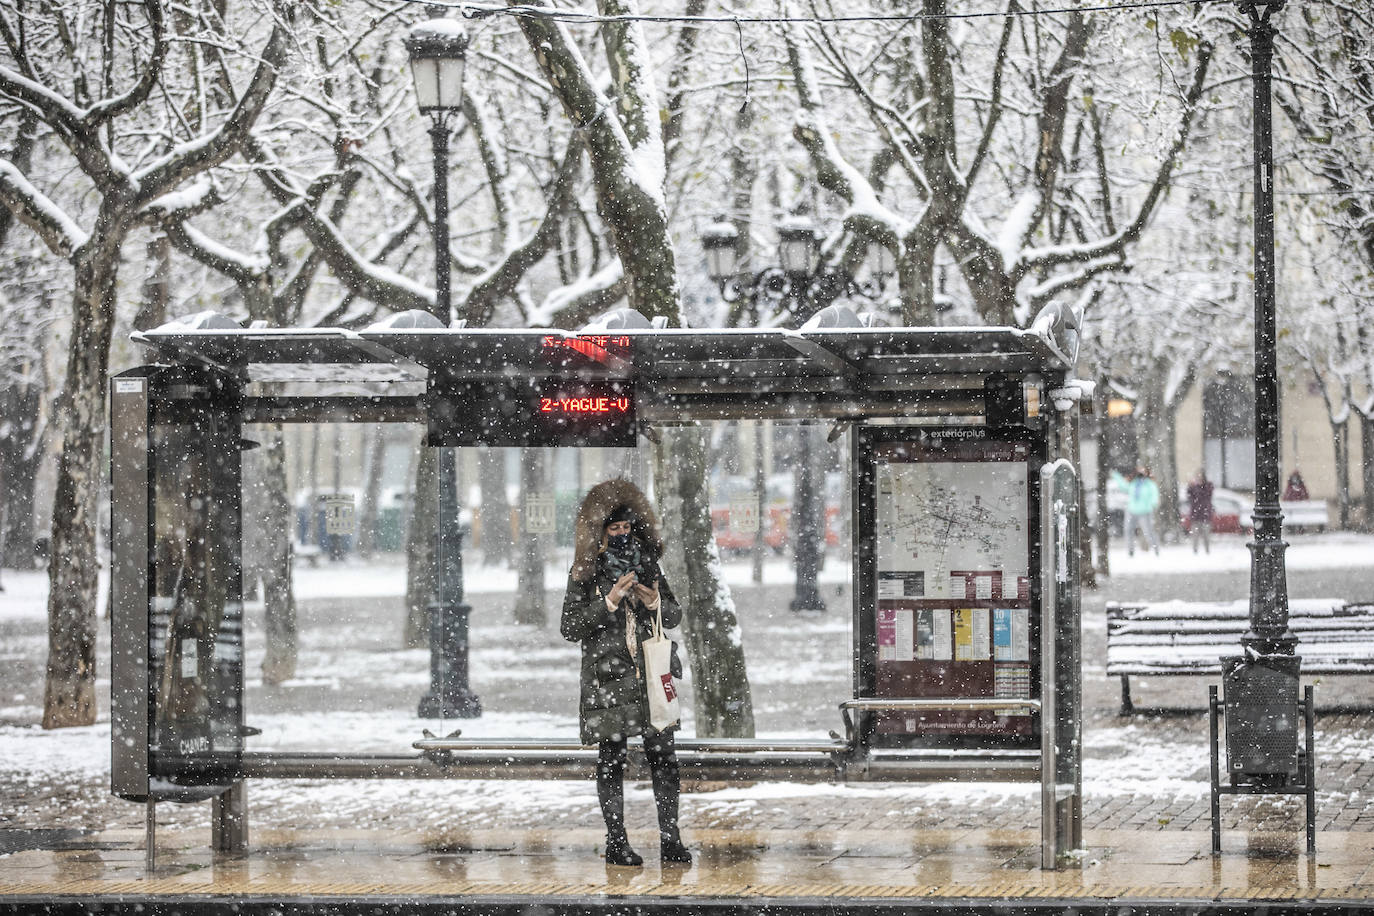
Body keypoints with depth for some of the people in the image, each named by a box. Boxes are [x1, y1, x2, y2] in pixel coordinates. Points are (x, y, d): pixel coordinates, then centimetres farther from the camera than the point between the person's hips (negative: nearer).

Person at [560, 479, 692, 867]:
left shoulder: (646, 564, 12)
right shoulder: (585, 573, 1)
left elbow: (675, 615, 16)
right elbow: (569, 628, -5)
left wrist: (655, 604, -6)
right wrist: (610, 602, -14)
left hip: (652, 673, 3)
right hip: (608, 677, -3)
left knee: (663, 753, -3)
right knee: (611, 757, 0)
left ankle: (670, 839, 1)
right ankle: (616, 843, 6)